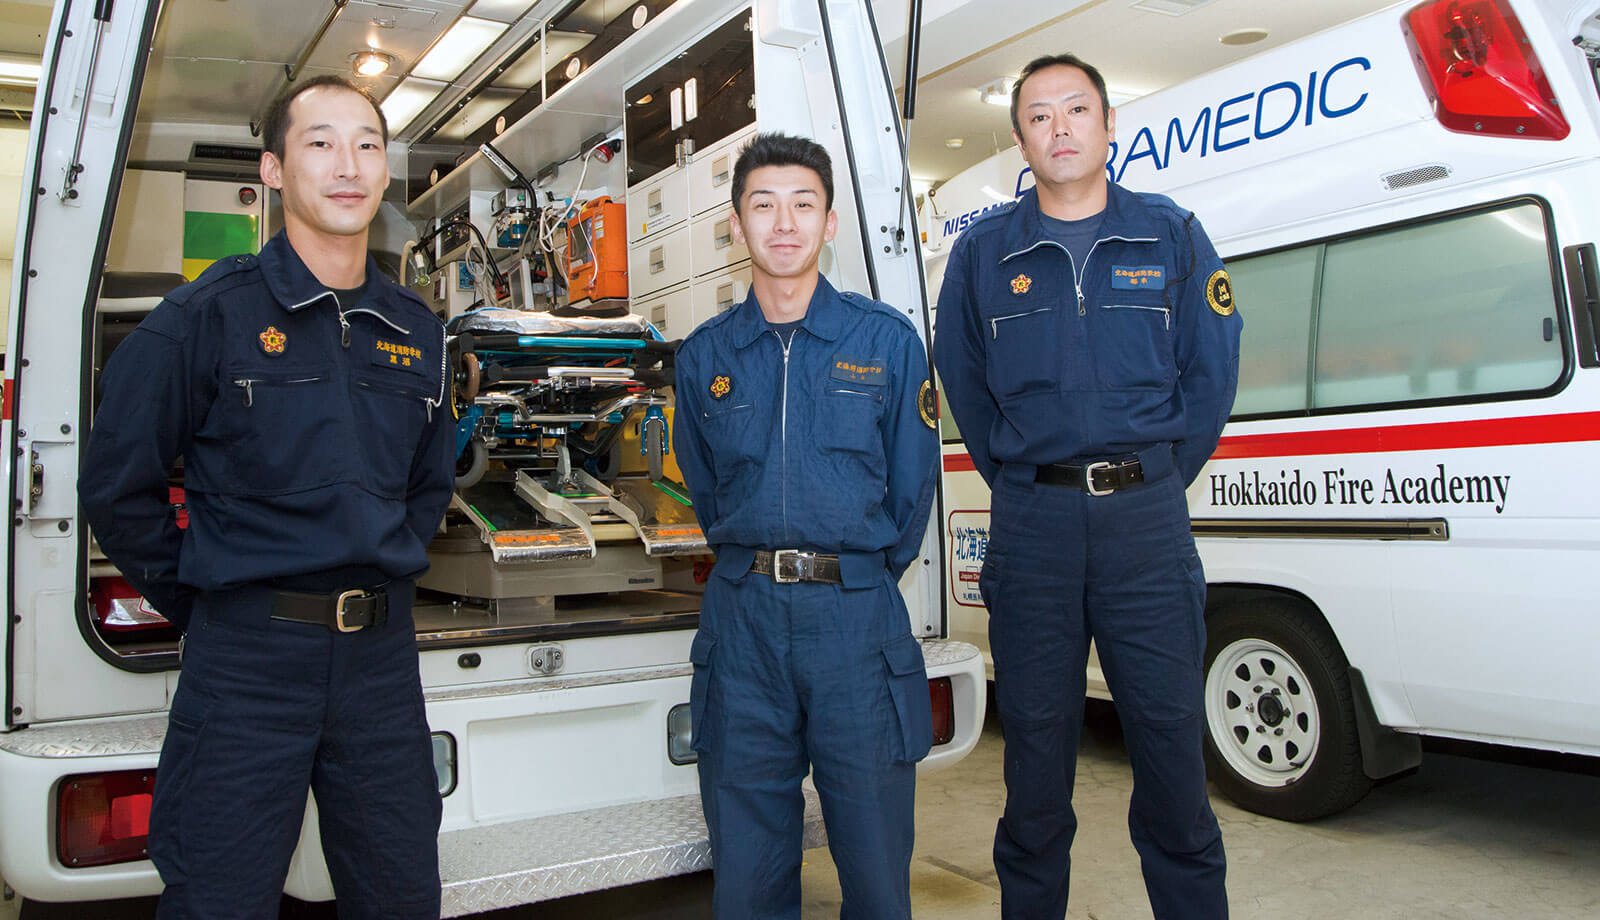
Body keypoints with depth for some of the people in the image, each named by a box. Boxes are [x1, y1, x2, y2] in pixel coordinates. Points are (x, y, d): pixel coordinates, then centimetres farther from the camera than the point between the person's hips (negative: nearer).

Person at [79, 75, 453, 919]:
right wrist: (198, 604, 0)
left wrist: (388, 574, 12)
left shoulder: (416, 332, 9)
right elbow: (117, 487, -1)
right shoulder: (206, 316, -5)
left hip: (381, 657, 5)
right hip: (246, 658, -4)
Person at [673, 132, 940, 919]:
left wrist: (859, 579, 9)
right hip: (741, 618, 2)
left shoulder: (888, 341, 4)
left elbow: (910, 486, 7)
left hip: (858, 617, -1)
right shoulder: (705, 355, 9)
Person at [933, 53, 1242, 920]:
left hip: (1147, 521, 0)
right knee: (1036, 742, 9)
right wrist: (1022, 481, 7)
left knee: (1170, 736, 4)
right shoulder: (983, 251, 7)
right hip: (1031, 523, 0)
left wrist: (1154, 481, 6)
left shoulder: (1172, 235, 7)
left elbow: (1211, 373, 8)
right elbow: (962, 385, 12)